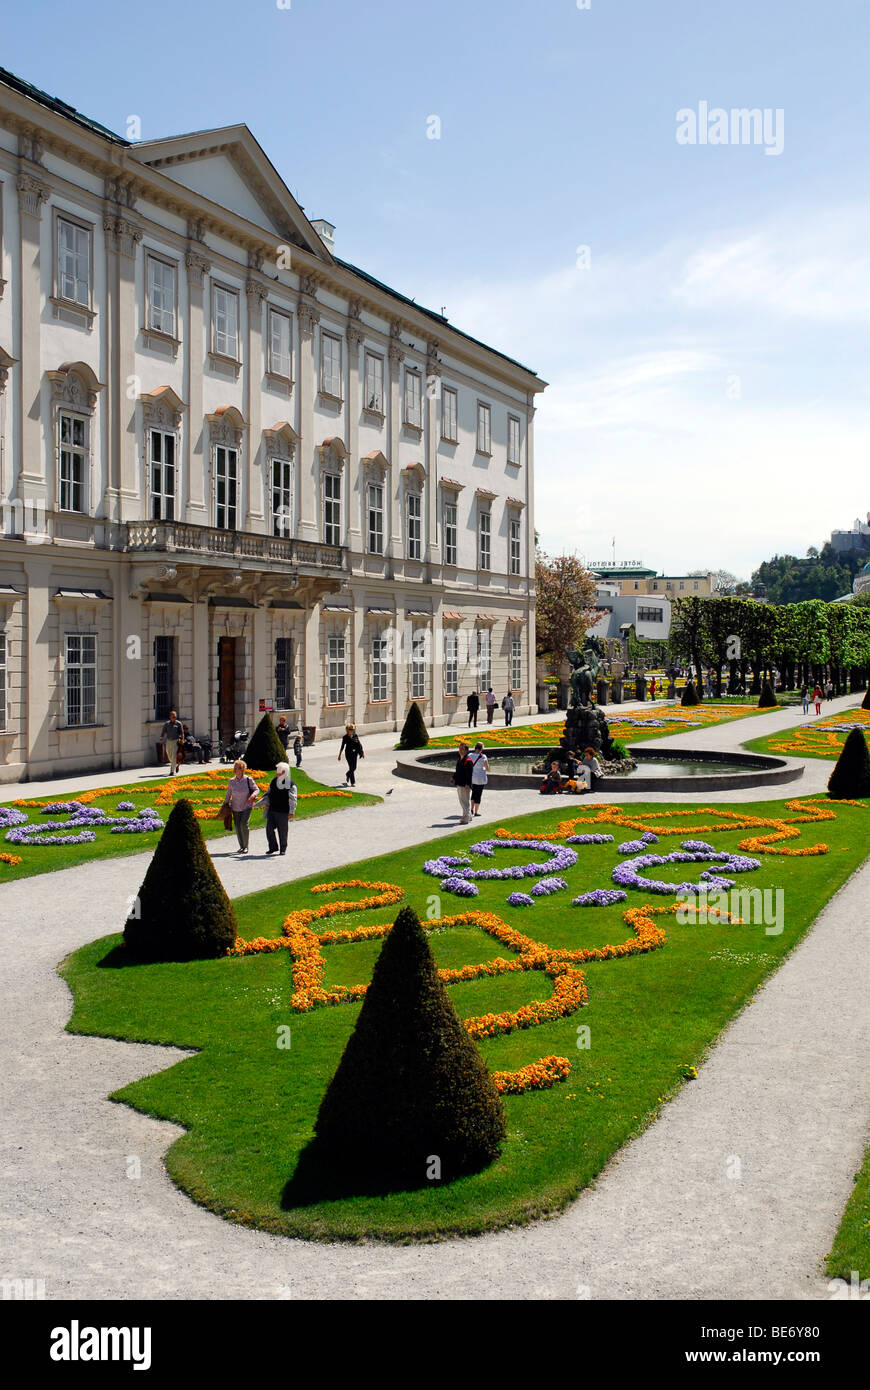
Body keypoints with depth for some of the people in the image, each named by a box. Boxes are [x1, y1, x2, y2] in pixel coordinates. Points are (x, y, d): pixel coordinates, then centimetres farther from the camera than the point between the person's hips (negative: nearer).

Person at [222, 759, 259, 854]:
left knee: (244, 825, -16)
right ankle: (241, 847, 19)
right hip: (235, 808, 3)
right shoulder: (231, 781, 0)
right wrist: (226, 804, 15)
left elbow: (256, 789, 0)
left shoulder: (248, 779, -9)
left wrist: (253, 795, -20)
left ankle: (246, 846, -3)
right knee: (237, 827, 3)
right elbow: (228, 794, 13)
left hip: (246, 807, -3)